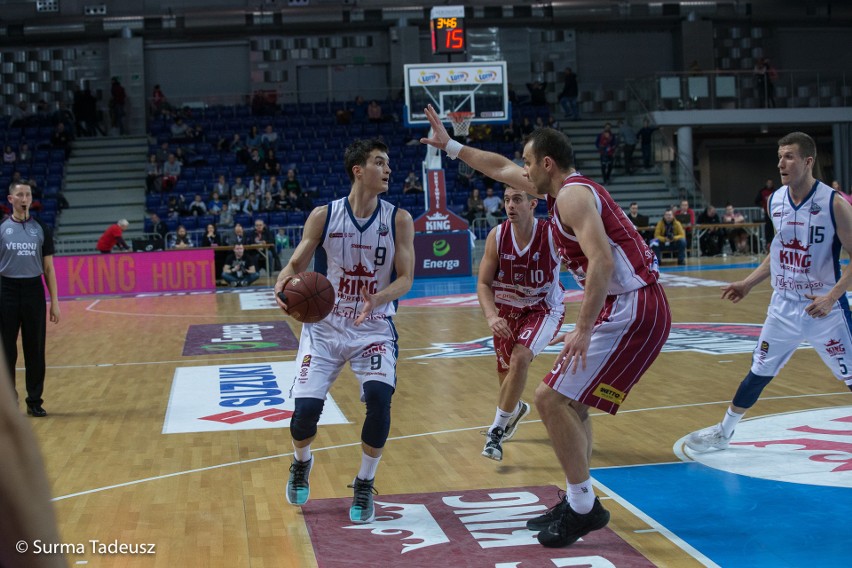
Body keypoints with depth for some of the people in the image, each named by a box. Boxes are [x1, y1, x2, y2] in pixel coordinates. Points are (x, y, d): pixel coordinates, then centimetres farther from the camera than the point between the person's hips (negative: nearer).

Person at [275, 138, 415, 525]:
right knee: (306, 408, -11)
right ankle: (301, 463, 27)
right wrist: (284, 283, -25)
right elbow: (296, 264, -1)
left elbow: (405, 278, -9)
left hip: (375, 329, 0)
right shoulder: (323, 216, -7)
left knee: (379, 399, -22)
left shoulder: (398, 220, -7)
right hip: (325, 326, 0)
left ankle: (364, 485, 3)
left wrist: (378, 298, -30)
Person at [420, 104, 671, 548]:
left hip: (631, 311, -11)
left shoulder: (574, 194, -13)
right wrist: (450, 146, 34)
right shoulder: (567, 188, 17)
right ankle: (577, 503, 24)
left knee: (551, 397, -9)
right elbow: (500, 168, 31)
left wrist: (583, 330, -29)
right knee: (570, 399, 19)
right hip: (629, 309, 11)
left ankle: (584, 508, -2)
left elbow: (602, 261, -26)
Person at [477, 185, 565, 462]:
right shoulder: (497, 236, -16)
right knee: (505, 374, 14)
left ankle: (497, 429, -13)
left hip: (544, 310, -3)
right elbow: (483, 284, -12)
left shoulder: (552, 235, -23)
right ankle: (516, 408, 51)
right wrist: (491, 316, -30)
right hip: (507, 311, 3)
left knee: (520, 358, -27)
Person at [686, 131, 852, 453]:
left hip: (824, 307, -5)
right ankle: (723, 433, 27)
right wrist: (749, 283, 13)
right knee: (759, 372, 13)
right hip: (784, 307, 5)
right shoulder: (776, 201, 2)